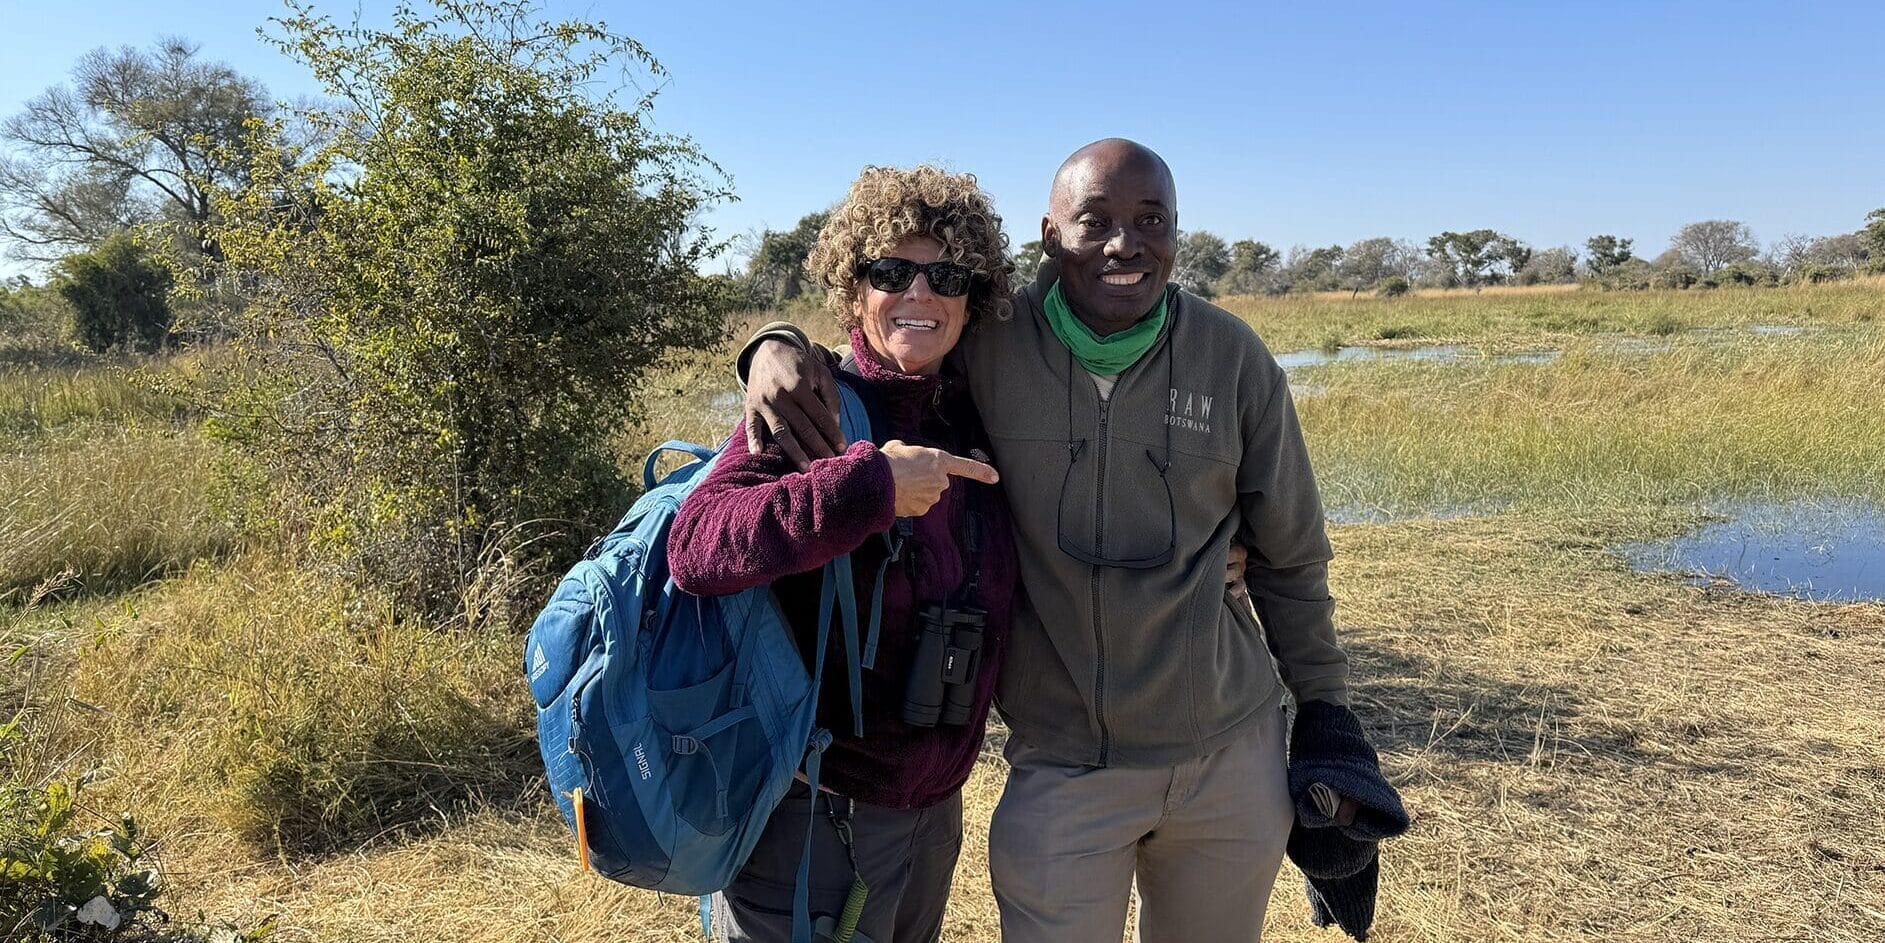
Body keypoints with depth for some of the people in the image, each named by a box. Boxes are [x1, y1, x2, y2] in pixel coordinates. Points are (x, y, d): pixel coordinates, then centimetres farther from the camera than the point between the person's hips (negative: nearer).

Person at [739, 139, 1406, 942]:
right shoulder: (986, 347, -10)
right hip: (1062, 766, -2)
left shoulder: (1234, 358, -4)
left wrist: (1324, 706, 11)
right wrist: (777, 346, -18)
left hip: (1234, 751, 2)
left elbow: (1290, 556, 6)